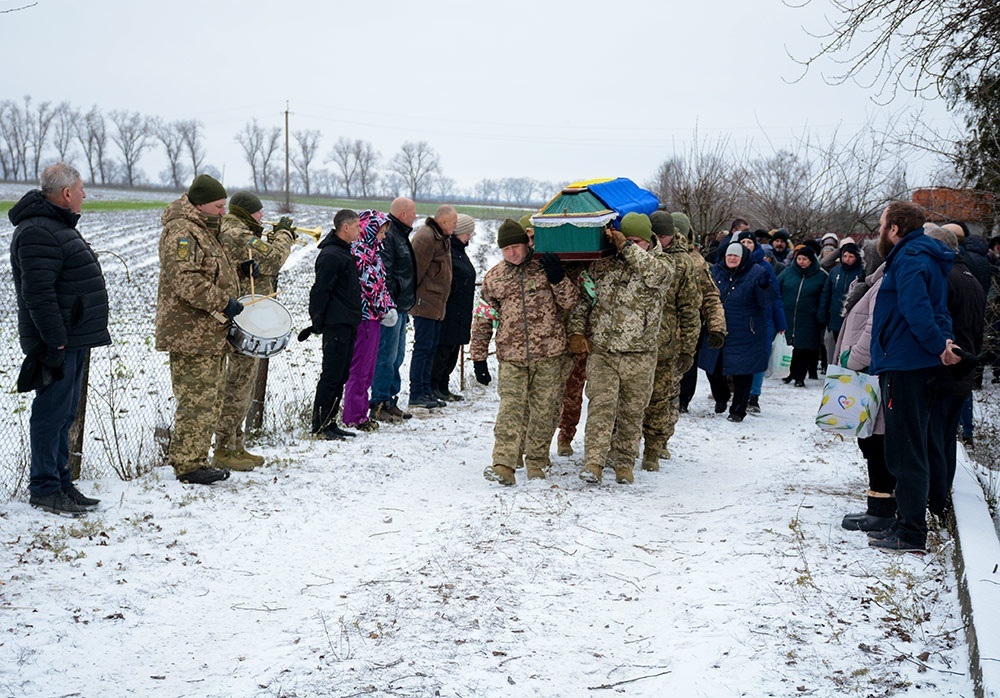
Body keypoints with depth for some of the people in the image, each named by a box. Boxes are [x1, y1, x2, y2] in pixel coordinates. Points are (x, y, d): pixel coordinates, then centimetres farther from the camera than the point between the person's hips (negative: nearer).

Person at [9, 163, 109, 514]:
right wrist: (56, 341, -24)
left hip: (73, 340, 10)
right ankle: (44, 489, 5)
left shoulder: (59, 227, 19)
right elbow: (38, 294, -23)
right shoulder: (38, 232, -16)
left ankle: (60, 482, 23)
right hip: (59, 341, -10)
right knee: (52, 413, -3)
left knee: (65, 413, 15)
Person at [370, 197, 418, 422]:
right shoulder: (387, 235, -15)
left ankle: (390, 401, 22)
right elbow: (384, 273, -22)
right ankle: (378, 405, -1)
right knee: (387, 357, -6)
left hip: (401, 308, 11)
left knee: (397, 356, 14)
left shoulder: (400, 235, 19)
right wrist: (390, 303, -22)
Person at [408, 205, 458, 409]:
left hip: (436, 304, 10)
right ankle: (416, 394, -3)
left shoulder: (443, 238, 16)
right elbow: (417, 270, -18)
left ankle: (425, 391, 19)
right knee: (423, 347, -7)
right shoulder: (426, 238, -16)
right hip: (425, 303, -10)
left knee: (431, 348, 13)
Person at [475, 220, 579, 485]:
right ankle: (503, 465, -13)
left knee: (544, 410, 5)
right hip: (511, 356, 1)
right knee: (510, 409, -10)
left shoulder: (545, 267, 4)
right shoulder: (493, 277, 9)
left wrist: (558, 278, -13)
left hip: (548, 354, 0)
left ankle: (536, 463, 17)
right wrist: (479, 355, 15)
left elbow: (570, 301, 4)